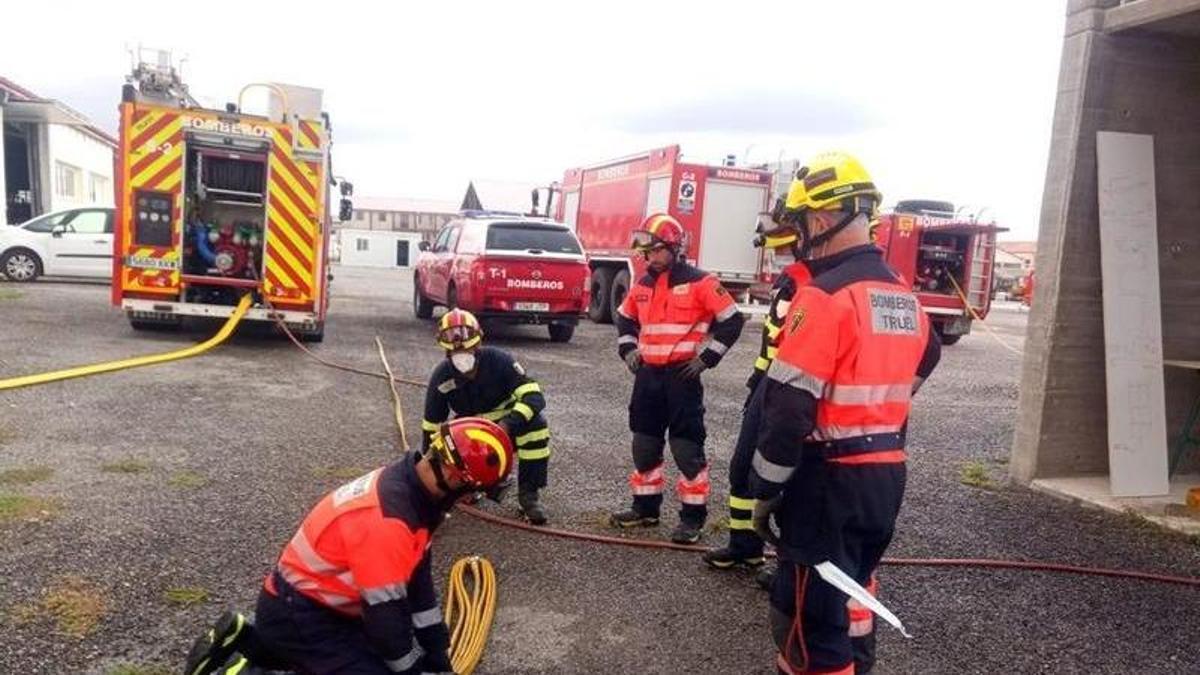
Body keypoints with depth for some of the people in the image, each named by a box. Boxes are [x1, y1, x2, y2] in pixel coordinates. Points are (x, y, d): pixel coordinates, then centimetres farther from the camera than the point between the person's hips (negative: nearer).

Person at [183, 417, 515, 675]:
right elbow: (386, 617, -24)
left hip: (311, 601, 9)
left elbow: (416, 576, 6)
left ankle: (243, 641, 21)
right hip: (298, 615, -9)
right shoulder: (386, 521, -33)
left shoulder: (408, 485, -3)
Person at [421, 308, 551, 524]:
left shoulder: (498, 360, -24)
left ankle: (528, 494, -19)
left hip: (508, 423, -1)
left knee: (536, 425, -34)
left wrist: (508, 424, -46)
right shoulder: (441, 377, -16)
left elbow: (534, 396, -31)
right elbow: (431, 427, -6)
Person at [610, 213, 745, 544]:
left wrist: (707, 357, -11)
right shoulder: (642, 286, 10)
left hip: (682, 375, -6)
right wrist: (628, 348, 11)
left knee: (687, 448, -3)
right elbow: (625, 318, 27)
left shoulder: (699, 282, -10)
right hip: (648, 375, 7)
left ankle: (693, 516, 8)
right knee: (644, 444, 12)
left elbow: (731, 320, -8)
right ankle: (645, 507, 26)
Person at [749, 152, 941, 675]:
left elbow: (788, 406, -21)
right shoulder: (904, 296, 8)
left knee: (811, 615, 2)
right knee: (852, 591, 26)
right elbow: (924, 360, 24)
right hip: (887, 475, 9)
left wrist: (766, 490, -11)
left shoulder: (824, 296, -19)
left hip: (831, 480, -9)